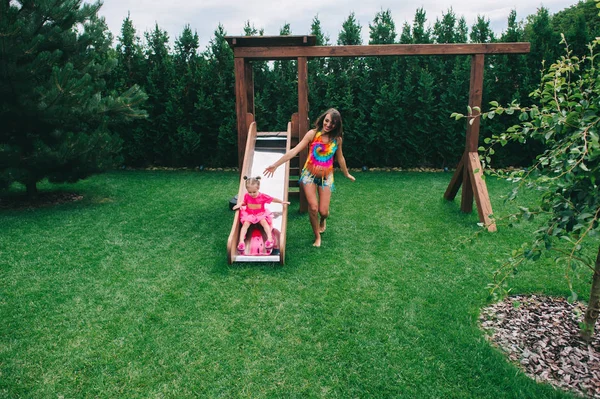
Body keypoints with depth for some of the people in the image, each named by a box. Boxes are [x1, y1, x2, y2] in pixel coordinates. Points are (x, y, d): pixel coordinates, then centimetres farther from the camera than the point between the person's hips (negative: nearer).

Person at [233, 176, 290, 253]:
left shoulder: (262, 196, -12)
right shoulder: (246, 196, -6)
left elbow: (273, 199, -1)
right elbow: (244, 202, 14)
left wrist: (282, 202, -5)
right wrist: (239, 204, -6)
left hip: (261, 214, -1)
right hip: (248, 214, 1)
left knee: (264, 222, -28)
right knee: (245, 224, -23)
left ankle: (270, 238, -35)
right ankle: (241, 241, -31)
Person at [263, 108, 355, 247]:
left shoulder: (337, 139, -4)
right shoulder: (313, 134, -13)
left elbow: (340, 158, 13)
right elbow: (294, 151, -18)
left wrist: (347, 174, 25)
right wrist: (276, 165, -23)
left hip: (326, 177, 2)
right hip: (309, 174, -2)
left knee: (323, 211, -1)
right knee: (313, 208, -11)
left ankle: (323, 220, 41)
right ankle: (317, 237, 16)